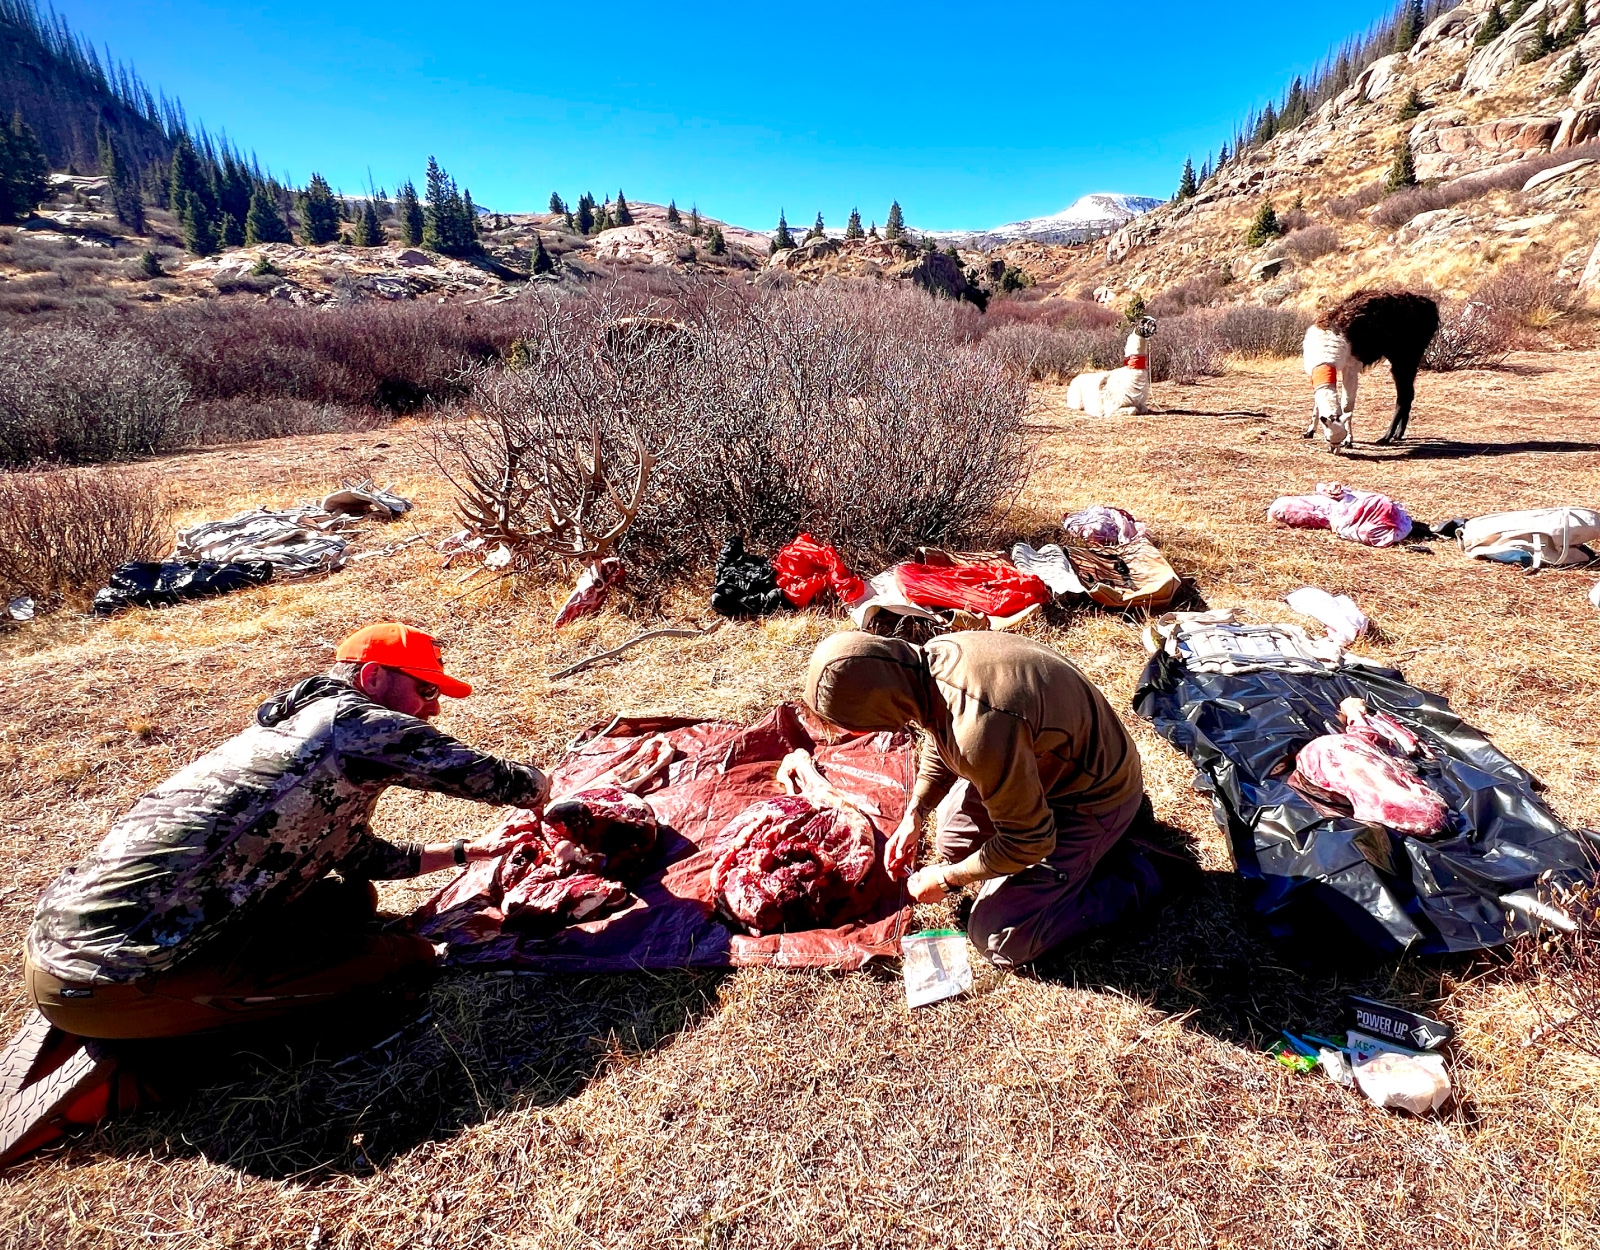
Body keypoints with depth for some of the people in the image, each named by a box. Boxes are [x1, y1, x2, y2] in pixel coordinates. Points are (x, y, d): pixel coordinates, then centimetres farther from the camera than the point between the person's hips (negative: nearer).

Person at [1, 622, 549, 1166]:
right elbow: (500, 780, -8)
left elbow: (365, 856, 28)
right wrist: (539, 784, 15)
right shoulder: (358, 720, -10)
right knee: (402, 955, -7)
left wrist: (470, 850, 31)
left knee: (351, 897, 16)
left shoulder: (292, 727, 18)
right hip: (112, 977, -10)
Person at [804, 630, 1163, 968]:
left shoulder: (978, 730, -41)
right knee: (955, 844, 21)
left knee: (1000, 939, -6)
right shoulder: (928, 658, -15)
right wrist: (914, 814, -1)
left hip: (1092, 797, -8)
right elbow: (940, 741, 9)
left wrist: (947, 879, -11)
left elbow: (1028, 843, -25)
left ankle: (1131, 878, 8)